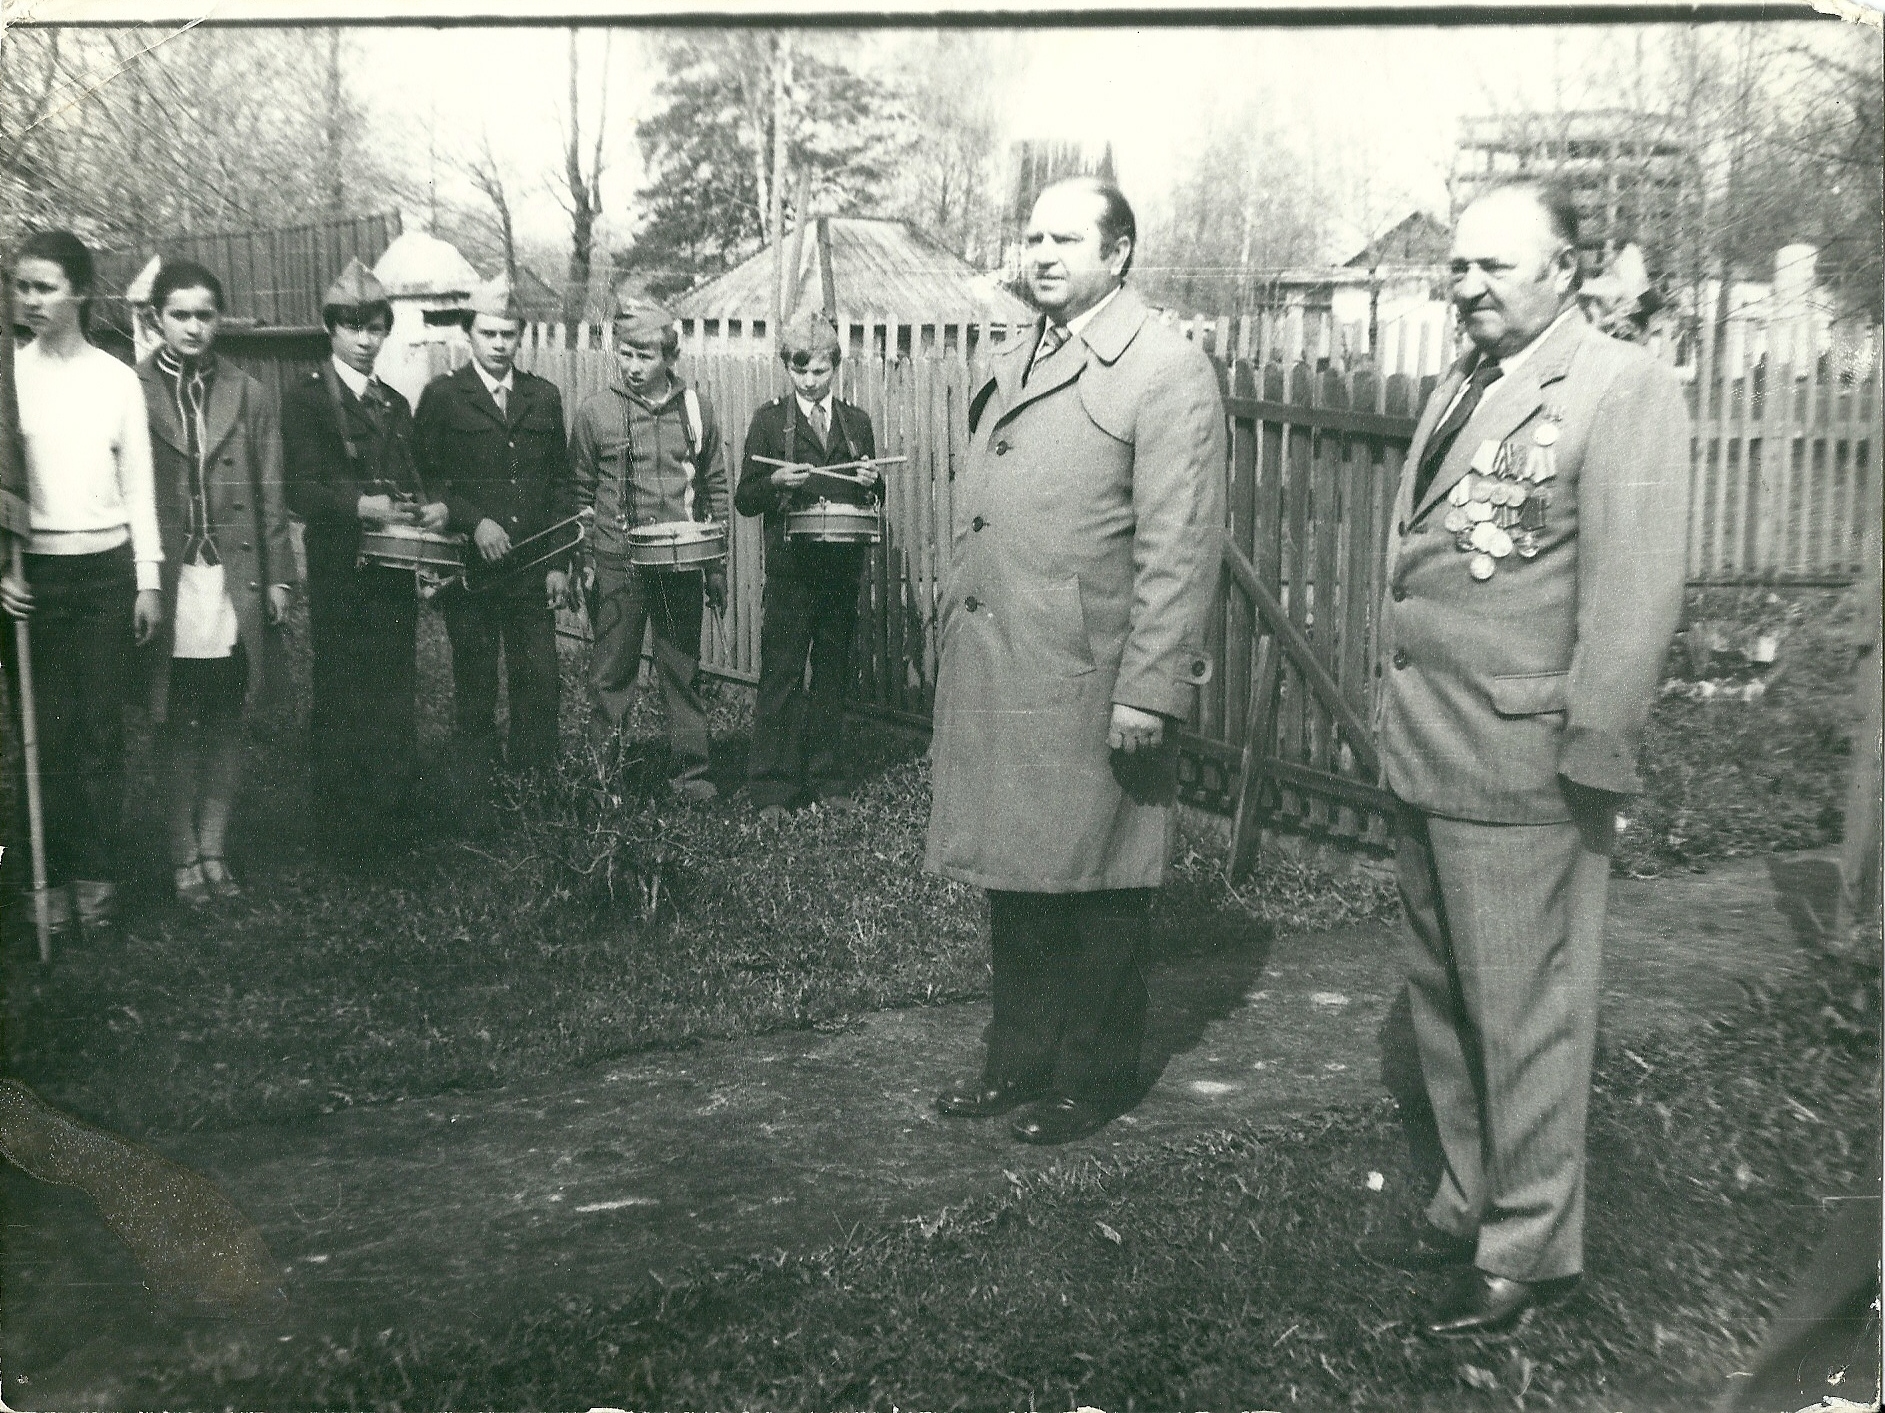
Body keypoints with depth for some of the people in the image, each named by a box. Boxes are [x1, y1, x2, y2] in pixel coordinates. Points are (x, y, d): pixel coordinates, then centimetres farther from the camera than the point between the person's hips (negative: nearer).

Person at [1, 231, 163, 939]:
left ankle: (97, 878, 10)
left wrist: (149, 579, 5)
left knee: (100, 728, 1)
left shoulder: (118, 379, 4)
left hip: (106, 568, 1)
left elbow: (139, 485, 7)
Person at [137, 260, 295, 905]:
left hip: (236, 583, 2)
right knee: (178, 727, 4)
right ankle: (184, 857, 14)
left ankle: (213, 848, 19)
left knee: (225, 724, 8)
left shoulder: (250, 396, 8)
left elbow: (270, 495, 9)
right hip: (169, 584, -2)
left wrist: (278, 576, 5)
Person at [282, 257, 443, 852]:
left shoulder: (395, 404, 20)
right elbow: (301, 491, -9)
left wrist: (431, 507, -2)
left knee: (396, 706, 7)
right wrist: (359, 505, -26)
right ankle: (346, 837, 5)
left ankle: (392, 823, 17)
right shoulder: (306, 396, 0)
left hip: (395, 573, 6)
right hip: (340, 574, -6)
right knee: (342, 706, -3)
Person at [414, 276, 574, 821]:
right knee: (475, 694, 4)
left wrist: (559, 563, 5)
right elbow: (424, 479, -2)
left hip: (534, 571, 3)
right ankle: (476, 808, 14)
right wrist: (473, 521, -16)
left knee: (540, 688, 1)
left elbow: (561, 484, 11)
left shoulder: (544, 397, 10)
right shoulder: (441, 397, 1)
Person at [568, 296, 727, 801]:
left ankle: (691, 773, 16)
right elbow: (579, 492, 5)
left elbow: (715, 487, 12)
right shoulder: (595, 412, 0)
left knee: (684, 671, 7)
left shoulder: (696, 409, 6)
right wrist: (582, 563, 0)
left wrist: (716, 565, 9)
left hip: (682, 564, 2)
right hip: (617, 564, -2)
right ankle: (600, 776, 13)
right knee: (611, 674, 2)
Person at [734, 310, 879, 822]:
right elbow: (745, 500, 0)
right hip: (789, 567, -3)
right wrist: (777, 482, -19)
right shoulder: (769, 420, 4)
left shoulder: (857, 422, 13)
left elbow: (873, 500, 18)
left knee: (832, 675, 9)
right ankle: (772, 789, 0)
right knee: (781, 677, -5)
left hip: (843, 568, 3)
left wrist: (869, 483, -4)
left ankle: (825, 779, 19)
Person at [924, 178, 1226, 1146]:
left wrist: (1149, 691, -19)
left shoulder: (1169, 371, -8)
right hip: (990, 671, 7)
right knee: (1013, 883, 15)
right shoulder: (1009, 367, 17)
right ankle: (1018, 1064, 30)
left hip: (1089, 681, -7)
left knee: (1092, 896, 5)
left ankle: (1089, 1081, 21)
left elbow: (1179, 550, -14)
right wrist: (955, 634, 16)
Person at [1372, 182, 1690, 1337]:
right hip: (1425, 755, 8)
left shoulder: (1623, 388, -10)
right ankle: (1471, 1207, 34)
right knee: (1443, 1001, 18)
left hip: (1521, 769, -8)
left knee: (1521, 1013, 3)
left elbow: (1635, 591, -16)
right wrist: (1402, 720, 16)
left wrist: (1589, 755, -17)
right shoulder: (1464, 386, 16)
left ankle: (1532, 1247, 19)